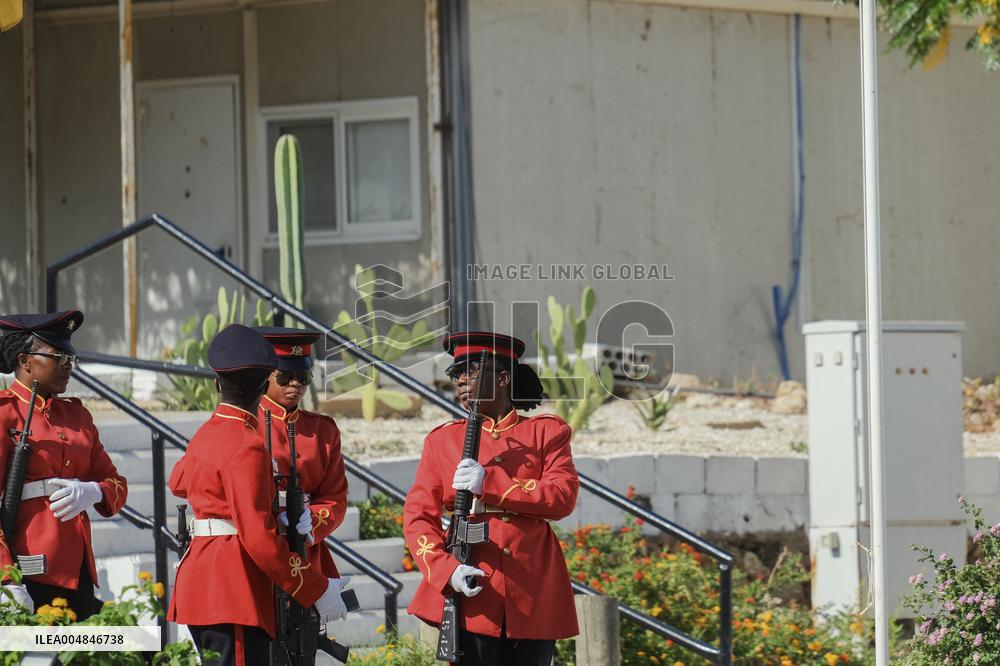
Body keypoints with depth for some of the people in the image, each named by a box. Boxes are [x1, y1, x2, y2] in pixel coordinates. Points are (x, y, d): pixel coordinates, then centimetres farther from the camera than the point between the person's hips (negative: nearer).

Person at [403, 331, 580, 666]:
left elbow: (563, 497, -5)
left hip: (533, 597, 1)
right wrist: (447, 570, -15)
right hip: (472, 591, 0)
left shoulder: (546, 431, 9)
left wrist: (489, 485, -15)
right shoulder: (443, 439, 10)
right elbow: (418, 516, 3)